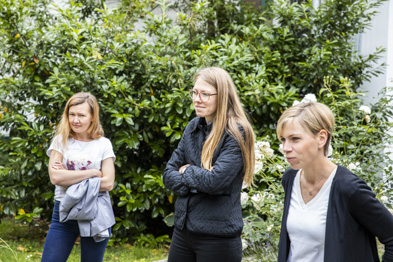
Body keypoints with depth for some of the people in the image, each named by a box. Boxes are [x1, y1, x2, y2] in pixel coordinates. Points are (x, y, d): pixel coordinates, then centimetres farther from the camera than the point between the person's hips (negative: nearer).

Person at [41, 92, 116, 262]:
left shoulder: (103, 144, 1)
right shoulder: (61, 140, 2)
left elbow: (108, 183, -8)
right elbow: (55, 177, -12)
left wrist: (69, 177, -11)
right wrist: (92, 172, -12)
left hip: (96, 215, 0)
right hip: (64, 213, 0)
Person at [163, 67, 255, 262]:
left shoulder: (236, 134, -12)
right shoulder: (193, 127, 7)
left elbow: (216, 181, -23)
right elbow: (168, 174, 6)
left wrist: (187, 170, -5)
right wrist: (195, 184, -12)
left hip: (217, 236, -6)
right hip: (183, 229, 6)